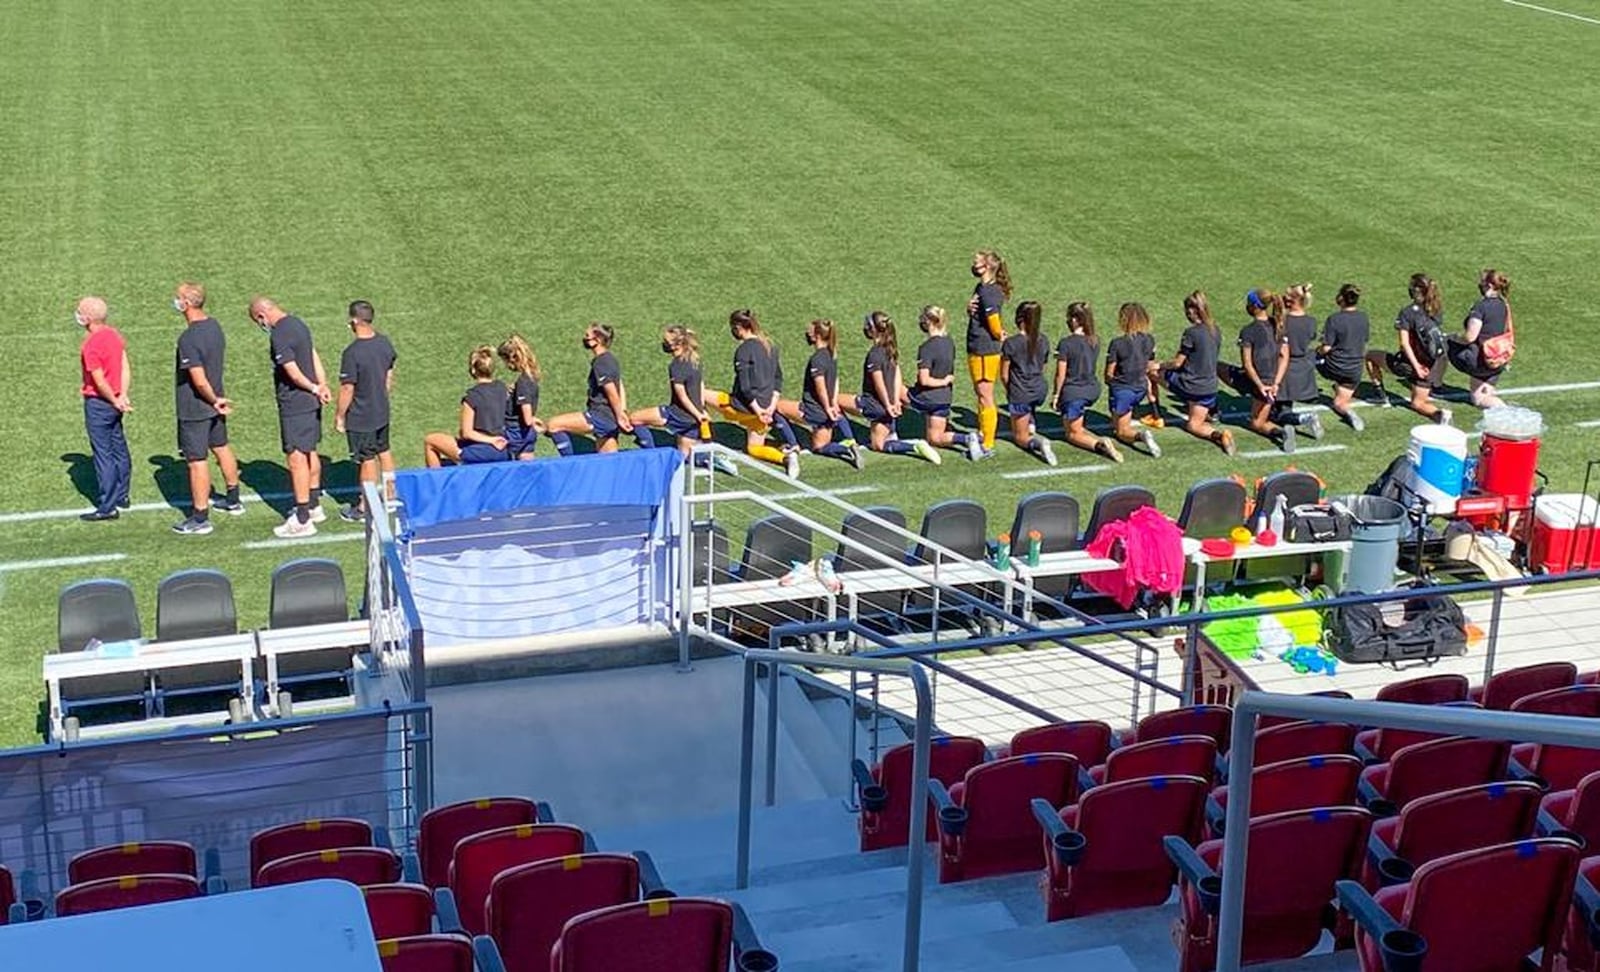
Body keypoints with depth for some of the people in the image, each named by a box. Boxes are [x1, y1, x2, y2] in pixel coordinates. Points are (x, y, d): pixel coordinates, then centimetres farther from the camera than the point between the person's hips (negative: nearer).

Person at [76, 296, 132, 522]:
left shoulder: (91, 346, -22)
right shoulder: (114, 334, 3)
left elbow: (99, 381, -20)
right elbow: (125, 367, 2)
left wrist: (115, 401, -7)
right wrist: (123, 397, -2)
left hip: (99, 403, -9)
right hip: (113, 401, 9)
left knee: (103, 454, -3)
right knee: (118, 448, 18)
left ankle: (107, 507, 2)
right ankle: (121, 496, 31)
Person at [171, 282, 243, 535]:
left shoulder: (188, 339, -26)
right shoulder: (214, 326, 1)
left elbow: (200, 381, -28)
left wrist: (214, 400, -11)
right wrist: (217, 399, 15)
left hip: (194, 408, -9)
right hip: (214, 403, 9)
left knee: (196, 461, 0)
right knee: (221, 448, 23)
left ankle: (200, 518, 8)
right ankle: (233, 501, 39)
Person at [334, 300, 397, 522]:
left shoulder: (352, 353, -26)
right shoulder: (385, 342, -4)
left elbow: (347, 389, -21)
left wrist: (339, 416, -9)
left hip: (361, 418, -7)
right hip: (382, 412, 7)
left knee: (367, 461, 5)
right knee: (384, 452, 21)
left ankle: (364, 508, 17)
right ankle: (390, 496, 34)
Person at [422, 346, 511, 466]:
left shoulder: (472, 396, -16)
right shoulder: (502, 388, 2)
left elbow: (466, 433, -15)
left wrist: (490, 440, -9)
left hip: (480, 452, -7)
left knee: (429, 441, 7)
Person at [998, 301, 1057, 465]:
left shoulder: (1010, 343, -15)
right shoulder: (1043, 342, 0)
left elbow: (1004, 375, -8)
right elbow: (1042, 369, 12)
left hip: (1020, 395, -5)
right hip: (1039, 392, 6)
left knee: (1020, 437, 7)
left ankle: (1036, 442, -22)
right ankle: (1032, 426, 29)